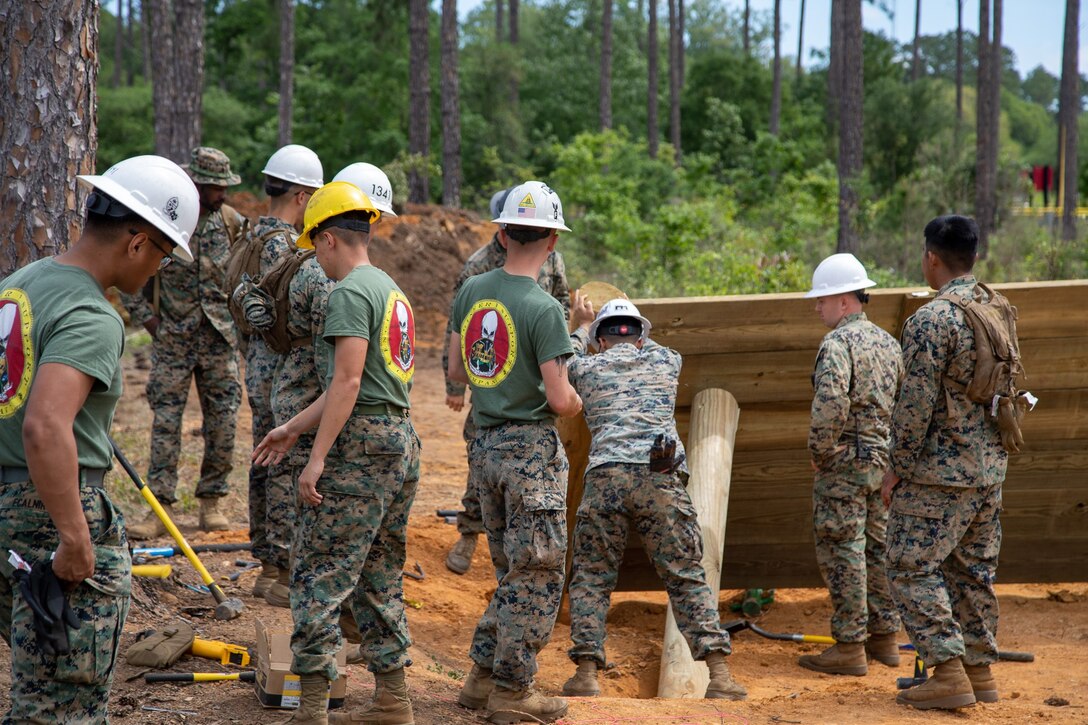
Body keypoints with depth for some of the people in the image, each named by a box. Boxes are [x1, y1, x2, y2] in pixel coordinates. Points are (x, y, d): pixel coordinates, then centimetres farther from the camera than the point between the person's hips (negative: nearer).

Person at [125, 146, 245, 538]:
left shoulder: (232, 222, 1)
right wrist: (144, 315, -3)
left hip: (220, 338, 2)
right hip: (172, 340, -2)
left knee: (223, 421, 3)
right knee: (166, 422, -3)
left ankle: (211, 501, 15)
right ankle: (161, 508, 0)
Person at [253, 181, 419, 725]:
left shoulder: (350, 292, -11)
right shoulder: (392, 290, 18)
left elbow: (347, 382, -19)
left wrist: (317, 457, -18)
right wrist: (292, 429, 24)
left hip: (362, 445, -9)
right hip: (402, 439, 9)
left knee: (318, 575, -6)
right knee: (380, 577, 15)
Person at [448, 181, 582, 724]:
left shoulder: (471, 291, 3)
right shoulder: (543, 308, -17)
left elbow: (456, 371, 13)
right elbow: (559, 398, -18)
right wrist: (580, 403, 4)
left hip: (485, 448, 7)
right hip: (531, 448, -7)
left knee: (512, 571, 18)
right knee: (537, 574, 3)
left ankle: (483, 678, 20)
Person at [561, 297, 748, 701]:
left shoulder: (586, 368, 19)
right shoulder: (666, 360, 21)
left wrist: (583, 327, 60)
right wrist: (637, 333, 66)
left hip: (604, 477, 0)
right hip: (660, 476, 0)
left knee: (591, 578, 9)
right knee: (687, 577, 2)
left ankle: (586, 674, 0)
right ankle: (719, 675, -6)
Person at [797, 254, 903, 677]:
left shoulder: (838, 343, -15)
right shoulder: (888, 342, 12)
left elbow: (830, 401, -27)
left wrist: (818, 452, -15)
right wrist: (889, 446, 18)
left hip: (844, 463, -9)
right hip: (882, 460, 9)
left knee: (842, 553, -4)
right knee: (876, 547, 15)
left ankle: (849, 647, -2)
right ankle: (884, 638, 20)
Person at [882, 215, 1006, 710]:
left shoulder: (930, 320, -18)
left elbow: (917, 404, -19)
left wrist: (897, 468, -10)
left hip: (939, 472, -8)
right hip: (990, 467, 8)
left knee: (911, 568, -1)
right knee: (974, 568, 15)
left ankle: (948, 674, -6)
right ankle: (980, 669, 20)